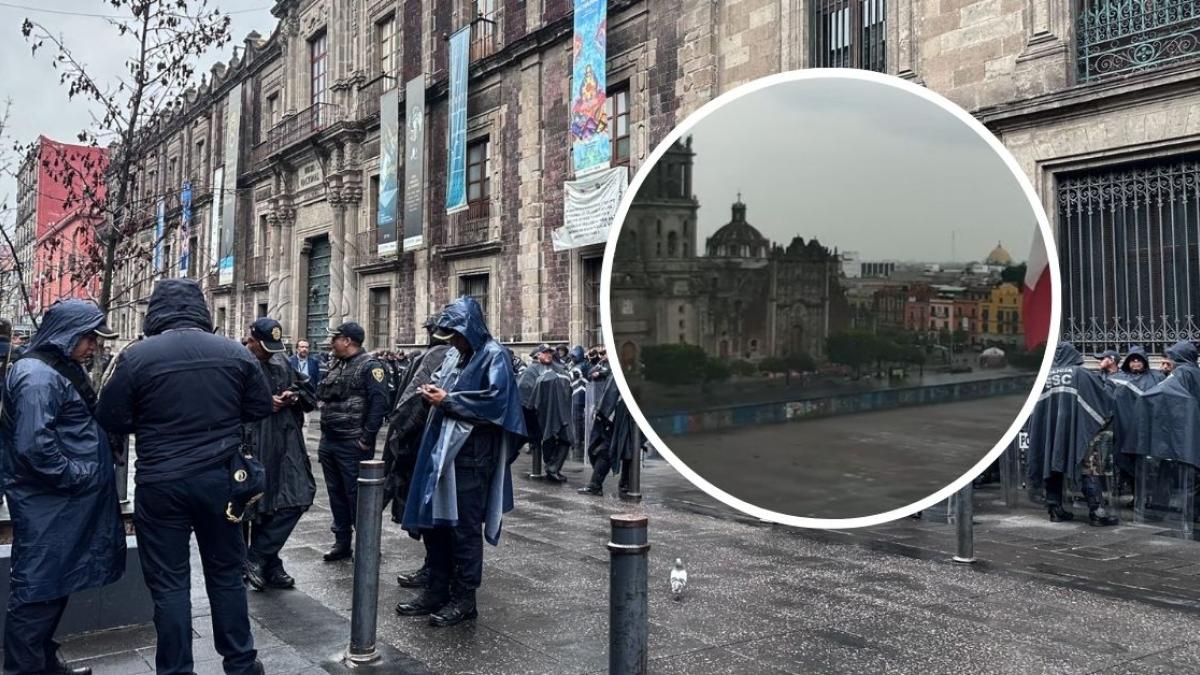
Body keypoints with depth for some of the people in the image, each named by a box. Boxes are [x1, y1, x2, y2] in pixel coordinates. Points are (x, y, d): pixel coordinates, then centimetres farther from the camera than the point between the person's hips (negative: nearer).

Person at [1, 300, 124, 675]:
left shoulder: (63, 370, 14)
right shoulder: (37, 376, -18)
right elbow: (35, 446, -27)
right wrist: (77, 477, -17)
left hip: (65, 503, 10)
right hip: (47, 506, -10)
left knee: (56, 586, 18)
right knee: (38, 588, -1)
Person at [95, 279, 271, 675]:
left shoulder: (136, 356, -10)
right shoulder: (235, 353, -3)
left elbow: (111, 420, -3)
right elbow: (261, 408, 6)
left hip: (161, 484, -2)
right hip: (220, 479, 2)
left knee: (169, 583, 8)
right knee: (226, 573, 15)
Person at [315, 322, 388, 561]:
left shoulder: (369, 366, -11)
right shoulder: (335, 366, 15)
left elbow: (379, 403, -19)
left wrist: (366, 439, -20)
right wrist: (324, 437, 14)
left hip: (353, 445, -8)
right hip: (329, 443, 8)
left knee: (356, 495, -3)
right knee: (336, 493, 13)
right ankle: (342, 542, 23)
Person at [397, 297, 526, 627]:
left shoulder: (493, 355, -9)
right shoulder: (454, 354, 15)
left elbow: (496, 399, -20)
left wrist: (448, 400, -15)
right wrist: (435, 392, 2)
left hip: (471, 454, -8)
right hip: (442, 449, 8)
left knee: (464, 526, 0)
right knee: (435, 520, 12)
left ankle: (464, 599, 11)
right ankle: (437, 591, 24)